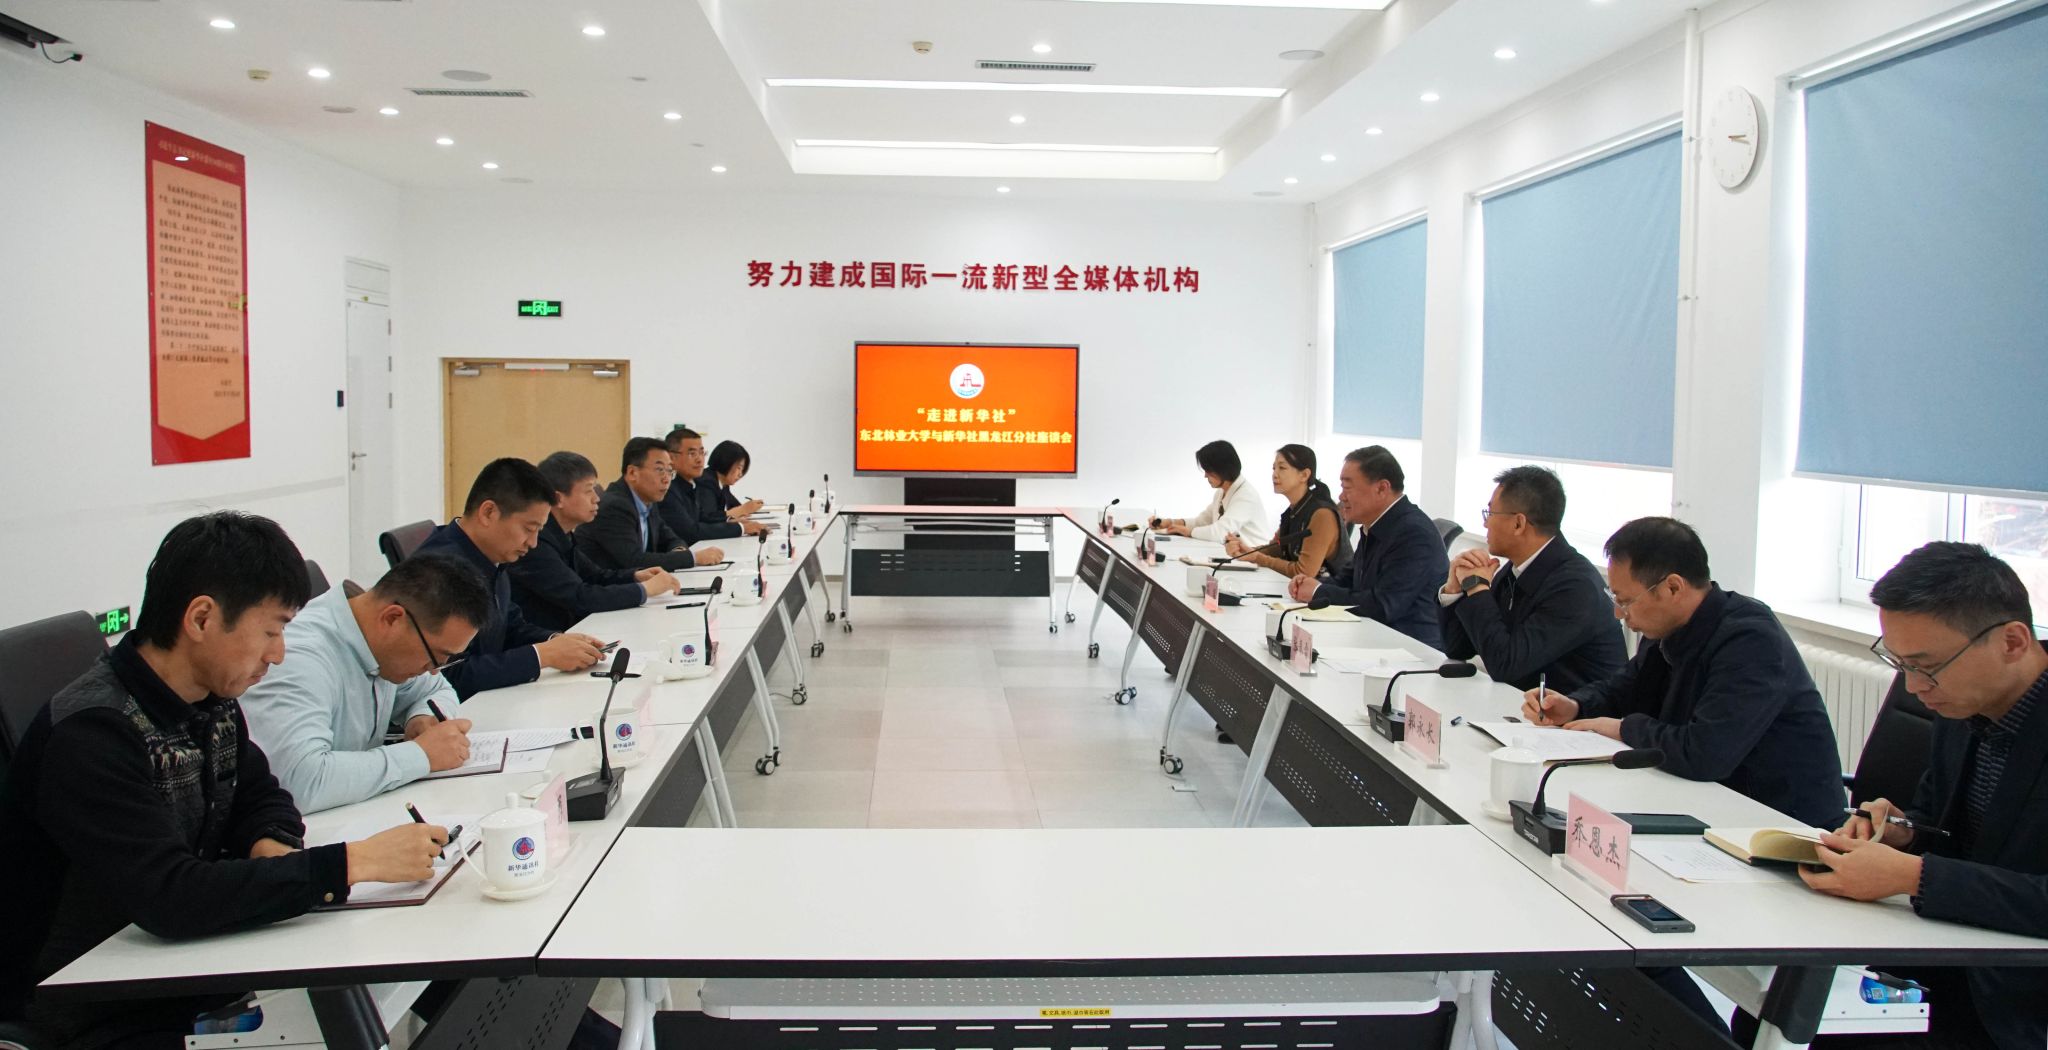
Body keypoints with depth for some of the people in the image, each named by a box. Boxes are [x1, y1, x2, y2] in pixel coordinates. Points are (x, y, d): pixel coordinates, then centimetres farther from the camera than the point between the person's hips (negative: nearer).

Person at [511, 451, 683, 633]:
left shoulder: (560, 535, 6)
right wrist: (645, 589, -16)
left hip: (567, 631, 8)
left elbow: (595, 576, 18)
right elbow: (580, 598, -23)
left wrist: (635, 575, 0)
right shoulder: (535, 542, -20)